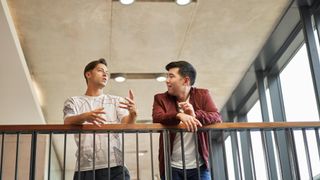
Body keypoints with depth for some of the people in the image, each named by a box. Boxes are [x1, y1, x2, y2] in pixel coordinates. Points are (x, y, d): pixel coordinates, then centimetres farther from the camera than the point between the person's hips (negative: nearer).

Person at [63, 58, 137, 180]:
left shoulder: (116, 101, 17)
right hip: (85, 167, -1)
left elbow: (126, 125, 2)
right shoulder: (74, 101, 13)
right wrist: (84, 117, -27)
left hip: (114, 165, 1)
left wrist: (132, 113, -22)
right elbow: (68, 123, -5)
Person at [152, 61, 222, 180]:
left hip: (199, 166, 0)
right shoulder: (160, 99, 6)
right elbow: (157, 118, -13)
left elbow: (217, 118, -5)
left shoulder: (202, 95, 7)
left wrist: (195, 114, -24)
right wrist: (178, 115, -32)